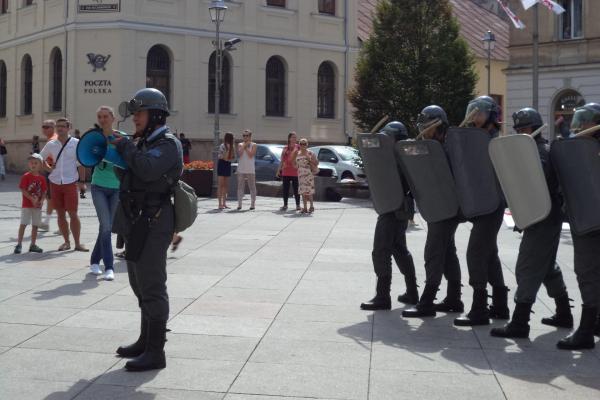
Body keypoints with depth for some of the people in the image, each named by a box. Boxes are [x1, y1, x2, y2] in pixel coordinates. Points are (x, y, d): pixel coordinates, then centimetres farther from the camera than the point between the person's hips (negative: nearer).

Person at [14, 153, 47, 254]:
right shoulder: (26, 176, -7)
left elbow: (44, 191, 6)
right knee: (23, 224, -5)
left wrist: (41, 200, -11)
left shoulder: (42, 178, 4)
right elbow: (23, 190, -12)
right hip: (26, 205, -4)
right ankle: (19, 244, -1)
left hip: (37, 205, 4)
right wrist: (32, 199, -19)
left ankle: (33, 245, 18)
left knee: (35, 225, 9)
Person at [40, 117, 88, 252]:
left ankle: (77, 243, 3)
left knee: (73, 214, -4)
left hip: (70, 183, -3)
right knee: (60, 214, 7)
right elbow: (40, 158, 21)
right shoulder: (51, 144, 6)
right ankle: (66, 242, 16)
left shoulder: (76, 143, -3)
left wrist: (82, 181, -6)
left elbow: (80, 164, -1)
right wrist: (49, 168, 4)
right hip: (55, 183, 4)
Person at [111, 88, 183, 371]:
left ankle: (155, 352, -4)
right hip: (138, 222, 10)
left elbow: (148, 169, -28)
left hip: (153, 224, -10)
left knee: (151, 286, -8)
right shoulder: (144, 144, 18)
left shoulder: (168, 143, -11)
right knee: (140, 284, 17)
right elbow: (131, 176, 21)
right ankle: (145, 341, 30)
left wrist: (124, 146, -16)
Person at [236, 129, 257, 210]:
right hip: (241, 169, 2)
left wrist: (246, 147, -7)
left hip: (250, 170, -2)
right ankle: (239, 204, 2)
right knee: (240, 187, 1)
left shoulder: (253, 145, 3)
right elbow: (239, 154, -7)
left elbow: (251, 155, -11)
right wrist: (244, 146, -9)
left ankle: (252, 204, 5)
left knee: (252, 187, 0)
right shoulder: (240, 145, 9)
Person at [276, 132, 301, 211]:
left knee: (296, 189, 0)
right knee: (285, 189, 5)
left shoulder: (298, 147, 2)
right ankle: (285, 205, 12)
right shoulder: (285, 148, 12)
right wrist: (279, 170, 11)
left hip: (295, 172, -3)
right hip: (286, 172, 3)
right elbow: (282, 160, 15)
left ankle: (298, 205, 7)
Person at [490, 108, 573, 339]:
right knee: (548, 266, 20)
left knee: (527, 269, -10)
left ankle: (519, 323, -9)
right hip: (549, 218, 10)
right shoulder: (540, 149, 17)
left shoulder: (540, 152, -14)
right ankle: (564, 314, 30)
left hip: (543, 219, -10)